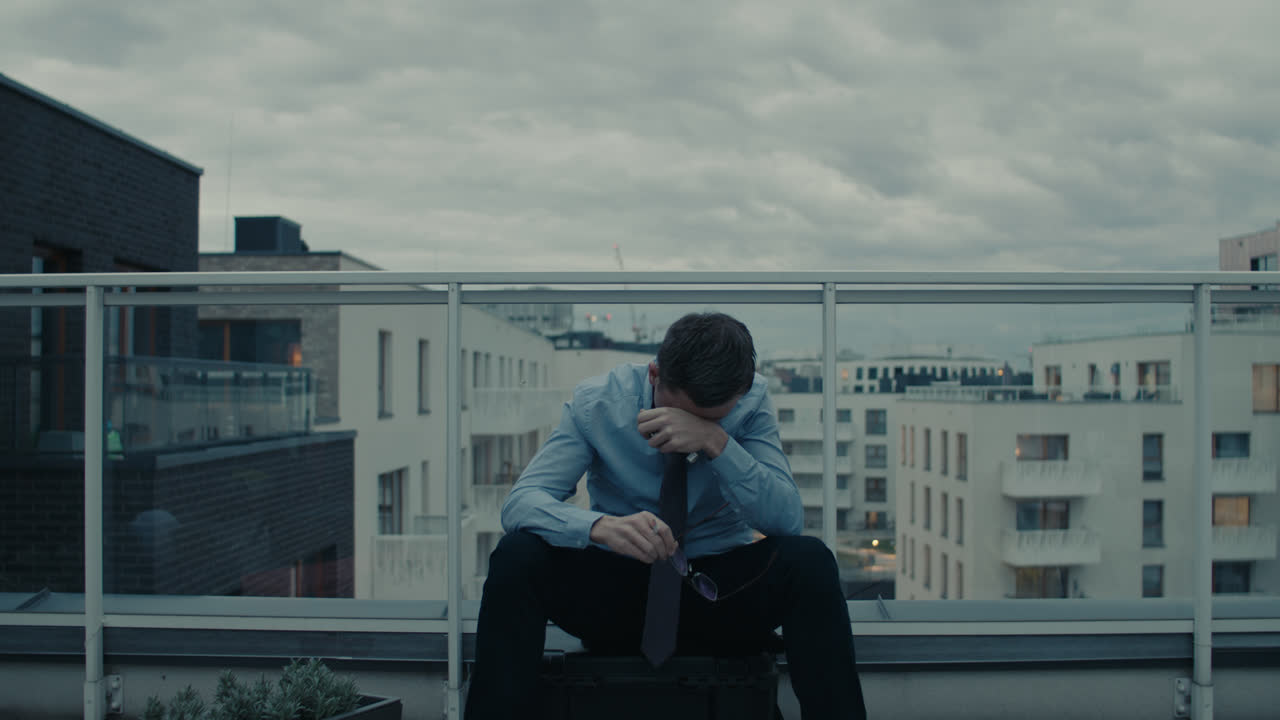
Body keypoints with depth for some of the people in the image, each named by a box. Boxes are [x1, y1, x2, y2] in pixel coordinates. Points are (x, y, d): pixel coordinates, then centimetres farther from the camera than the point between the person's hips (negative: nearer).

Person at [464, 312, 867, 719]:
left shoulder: (752, 401, -8)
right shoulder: (596, 403, -10)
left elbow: (789, 521, -17)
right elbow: (520, 502, -19)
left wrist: (717, 442, -31)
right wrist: (602, 527, -40)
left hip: (721, 595, 0)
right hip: (614, 596, 0)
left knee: (809, 559, -29)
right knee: (516, 555, -27)